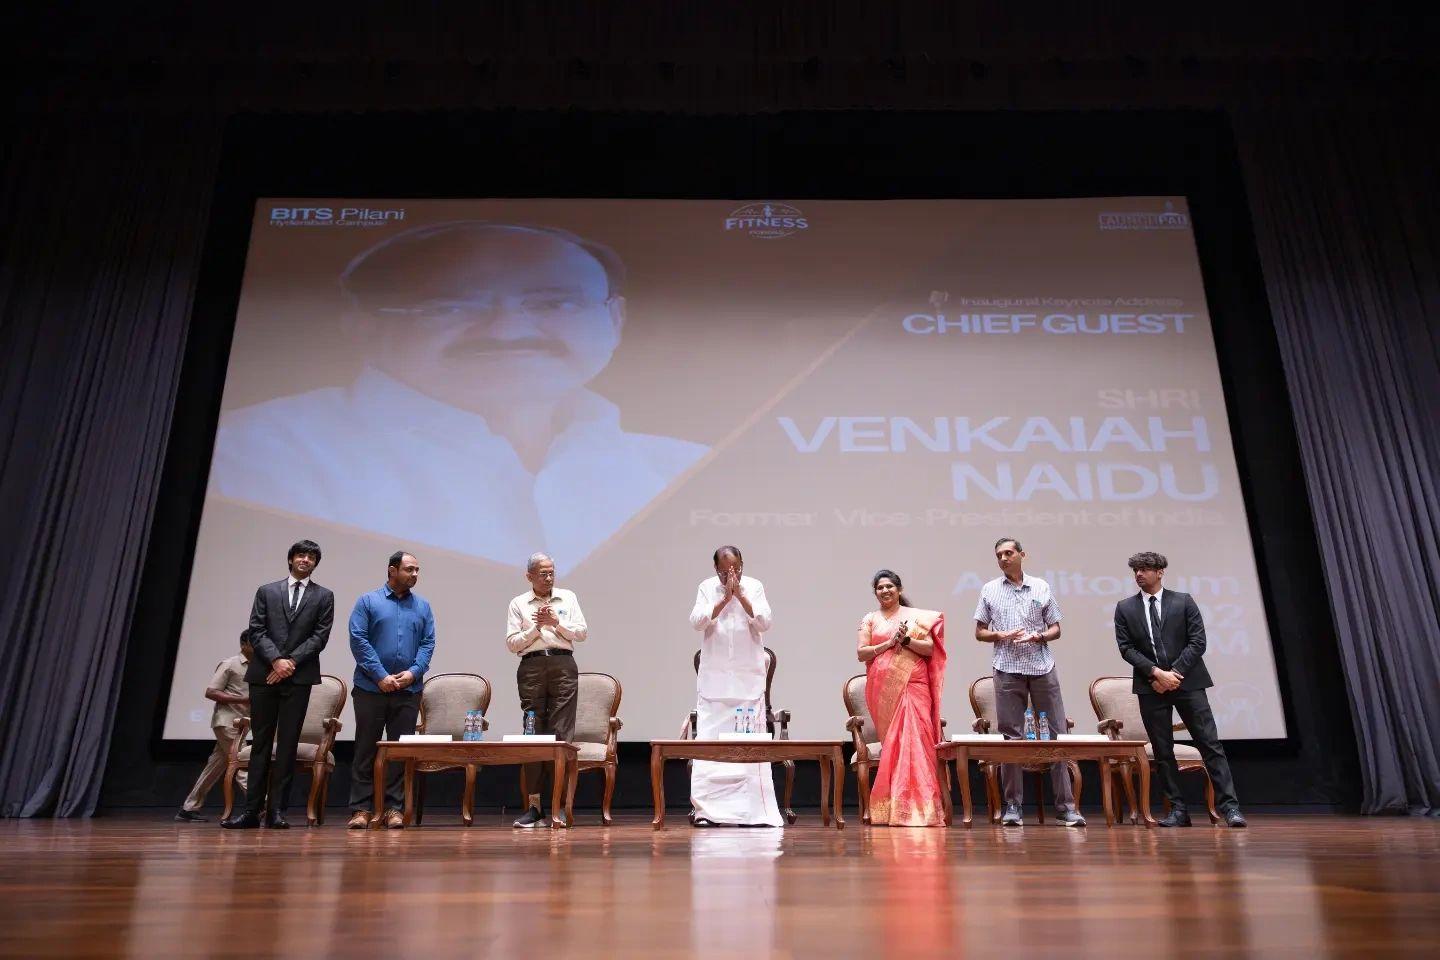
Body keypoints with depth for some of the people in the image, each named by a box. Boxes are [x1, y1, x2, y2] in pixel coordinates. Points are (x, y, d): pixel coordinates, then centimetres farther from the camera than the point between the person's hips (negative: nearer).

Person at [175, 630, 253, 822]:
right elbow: (210, 692, -11)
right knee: (241, 763, -10)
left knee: (215, 767, 10)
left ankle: (189, 808, 20)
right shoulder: (230, 664, -6)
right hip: (227, 721, -7)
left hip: (239, 723, 7)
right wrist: (242, 700, -19)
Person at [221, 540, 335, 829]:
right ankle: (252, 810, 7)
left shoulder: (323, 596, 10)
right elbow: (256, 631, 4)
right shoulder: (267, 592, 13)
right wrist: (276, 660, -10)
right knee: (260, 742, 3)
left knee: (288, 743, -1)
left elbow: (320, 636, 1)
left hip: (299, 676, -1)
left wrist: (291, 662, -10)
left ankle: (276, 810, 3)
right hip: (264, 674, 1)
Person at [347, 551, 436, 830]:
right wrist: (381, 676, -13)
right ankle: (361, 807, 10)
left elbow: (428, 643, 6)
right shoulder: (368, 602, 2)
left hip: (409, 690, 3)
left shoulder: (422, 606, 11)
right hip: (371, 688, -2)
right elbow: (358, 640, -6)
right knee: (366, 748, 3)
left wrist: (413, 672, -10)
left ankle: (393, 807, 12)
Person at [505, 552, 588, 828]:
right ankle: (534, 805, 3)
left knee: (561, 733, -5)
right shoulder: (518, 604, 12)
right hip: (532, 667, 0)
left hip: (563, 665, 0)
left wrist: (556, 622, -3)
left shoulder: (568, 598, 15)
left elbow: (582, 633, 8)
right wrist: (536, 627, -6)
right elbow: (512, 643, 5)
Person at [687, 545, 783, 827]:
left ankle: (754, 811, 2)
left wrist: (740, 595, -13)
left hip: (749, 679, 0)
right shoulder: (707, 588, 4)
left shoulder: (754, 587, 3)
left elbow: (764, 623, -7)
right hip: (714, 679, 0)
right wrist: (725, 598, -16)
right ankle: (706, 809, 3)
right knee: (709, 741, -3)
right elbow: (697, 621, -9)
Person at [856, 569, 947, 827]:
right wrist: (888, 643, -9)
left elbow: (930, 648, 4)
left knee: (914, 739, -11)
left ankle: (916, 807, -7)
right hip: (883, 688, 1)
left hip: (913, 685, -1)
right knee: (892, 741, -2)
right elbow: (861, 653, 3)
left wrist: (906, 640, -10)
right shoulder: (869, 619, 13)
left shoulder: (917, 616, 12)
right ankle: (892, 808, 4)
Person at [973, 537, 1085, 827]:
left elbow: (1056, 629, 12)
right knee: (1011, 738, 1)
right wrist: (1001, 635, -8)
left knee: (1055, 735, 0)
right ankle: (1012, 806, 7)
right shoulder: (990, 590, 10)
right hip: (1007, 670, 0)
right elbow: (979, 632, 11)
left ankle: (1065, 805, 6)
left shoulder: (1041, 587, 10)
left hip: (1042, 667, 0)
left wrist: (1038, 636, -9)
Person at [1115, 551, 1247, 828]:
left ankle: (1229, 806, 1)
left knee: (1210, 744, -3)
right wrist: (1157, 673, -11)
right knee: (1162, 751, 4)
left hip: (1187, 682, -1)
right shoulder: (1125, 608, 8)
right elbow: (1126, 647, 0)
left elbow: (1197, 641, -1)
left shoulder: (1183, 601, 5)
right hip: (1150, 686, 1)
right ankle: (1178, 810, 11)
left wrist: (1175, 673, -11)